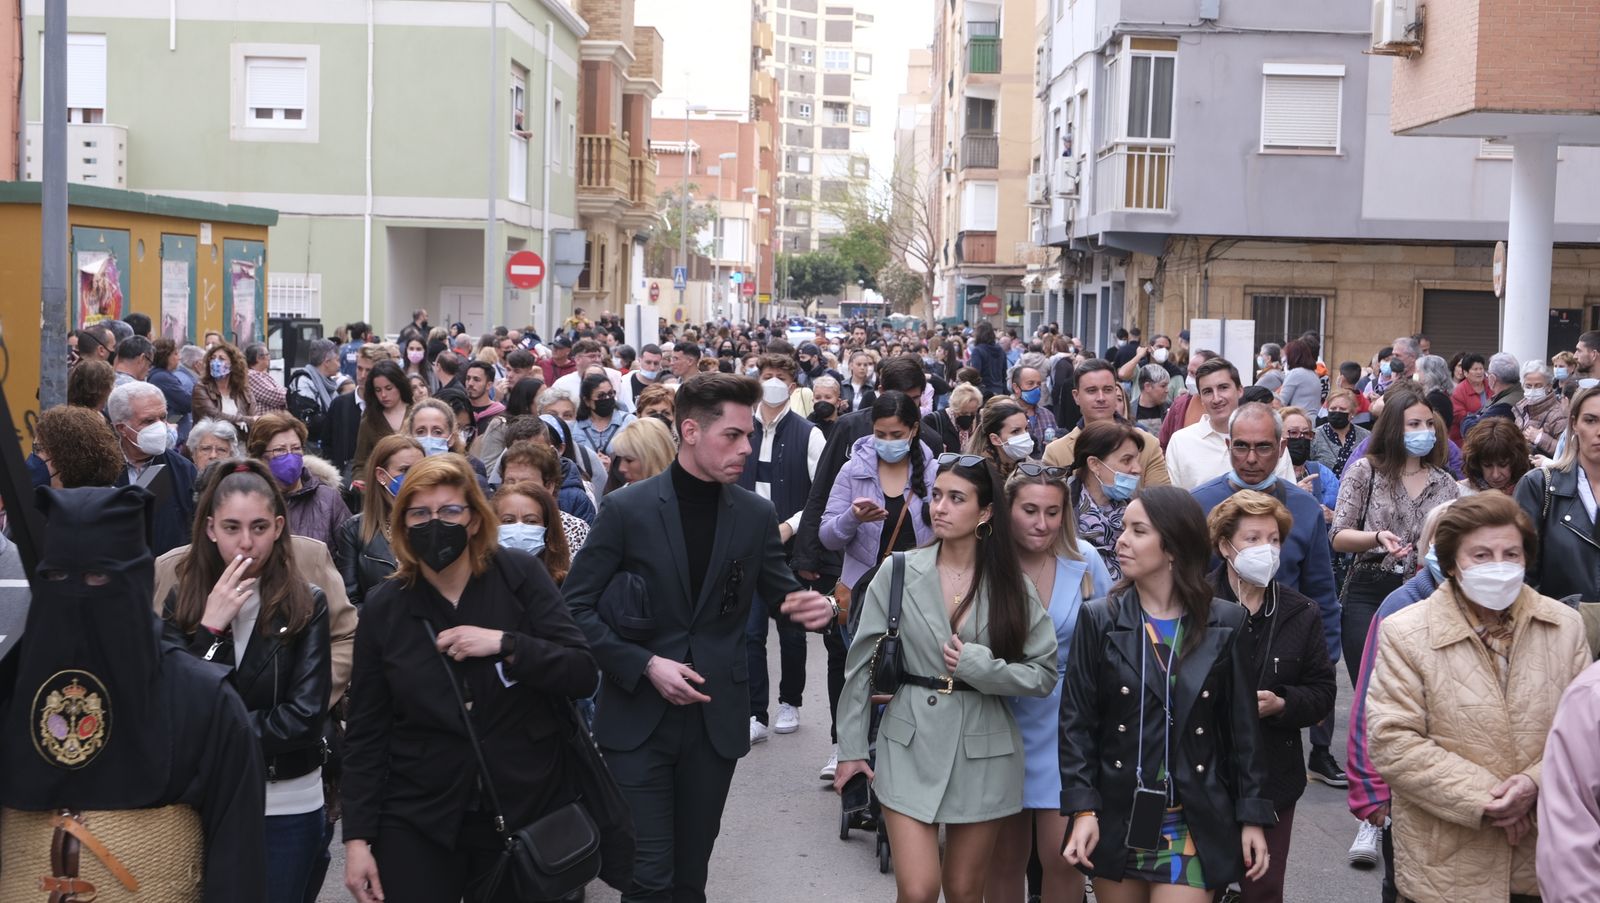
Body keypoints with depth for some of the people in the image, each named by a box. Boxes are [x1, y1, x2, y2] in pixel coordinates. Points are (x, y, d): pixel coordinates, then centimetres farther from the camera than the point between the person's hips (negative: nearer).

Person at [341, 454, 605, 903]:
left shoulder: (520, 575, -4)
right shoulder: (384, 608, -1)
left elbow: (583, 673, -8)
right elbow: (366, 733, 2)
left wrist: (504, 644, -20)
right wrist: (358, 838, -2)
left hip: (525, 815, -1)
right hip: (418, 825, 1)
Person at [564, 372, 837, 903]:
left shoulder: (756, 515, 2)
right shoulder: (626, 509, -7)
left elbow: (781, 594, 10)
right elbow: (576, 606, -5)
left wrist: (818, 608, -14)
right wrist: (645, 665, -16)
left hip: (716, 718, 3)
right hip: (638, 718, -3)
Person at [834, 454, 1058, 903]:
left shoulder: (1011, 585, -1)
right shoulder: (898, 573, -3)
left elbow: (1044, 674, 0)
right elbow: (861, 664, 1)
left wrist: (980, 666, -15)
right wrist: (852, 747, 2)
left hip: (982, 750, 1)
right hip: (910, 747, -1)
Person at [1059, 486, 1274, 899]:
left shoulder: (1225, 624, 1)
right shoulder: (1099, 620, 1)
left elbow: (1243, 727, 4)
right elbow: (1076, 721, -1)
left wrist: (1253, 816, 0)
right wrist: (1083, 809, -10)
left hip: (1193, 825, -1)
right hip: (1116, 818, 1)